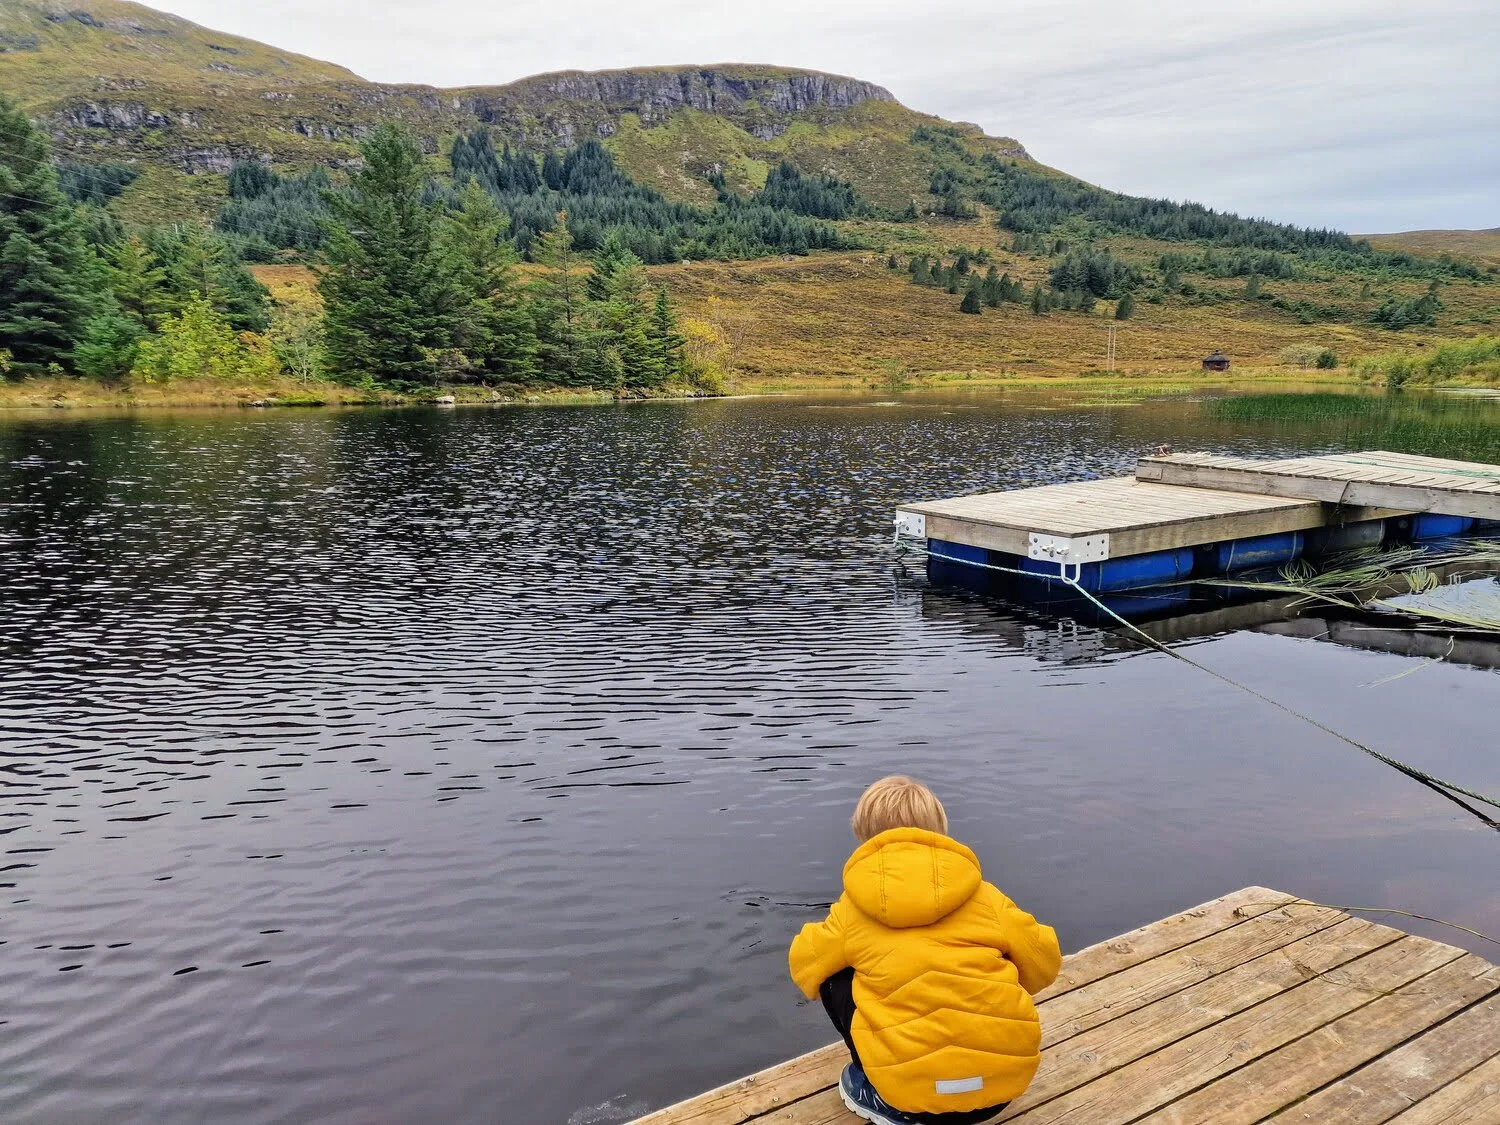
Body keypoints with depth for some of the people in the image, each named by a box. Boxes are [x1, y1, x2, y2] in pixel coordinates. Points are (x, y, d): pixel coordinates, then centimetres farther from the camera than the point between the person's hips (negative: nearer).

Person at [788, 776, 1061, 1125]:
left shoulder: (854, 908, 6)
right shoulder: (984, 895, 7)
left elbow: (807, 965, 17)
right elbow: (1043, 963, 12)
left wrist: (824, 987, 42)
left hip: (916, 1089, -2)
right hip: (1006, 1077, 3)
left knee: (836, 978, 18)